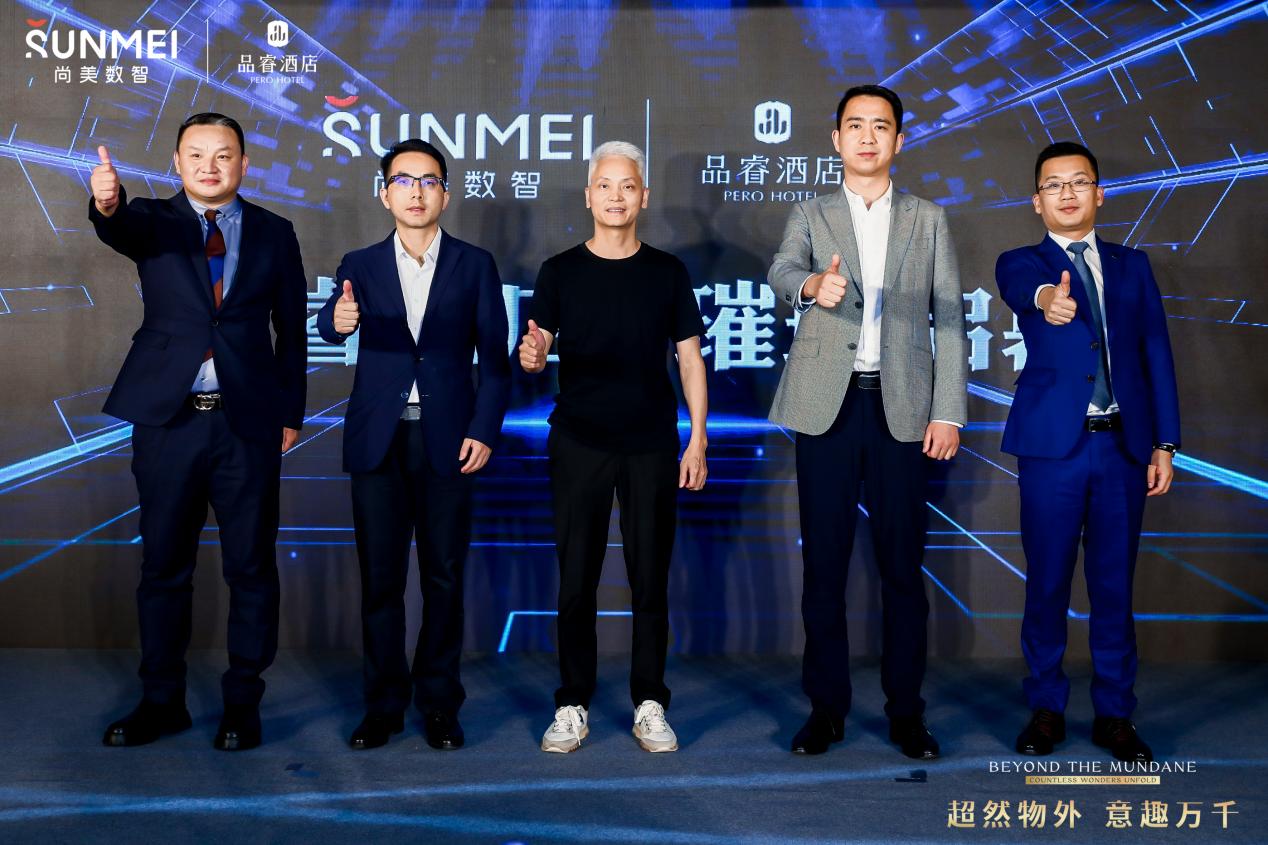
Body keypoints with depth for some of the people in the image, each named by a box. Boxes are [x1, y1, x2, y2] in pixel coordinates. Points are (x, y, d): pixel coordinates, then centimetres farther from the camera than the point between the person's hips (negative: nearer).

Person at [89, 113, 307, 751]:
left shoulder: (274, 234, 7)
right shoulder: (153, 221, 5)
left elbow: (292, 329, 8)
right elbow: (123, 230, -20)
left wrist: (291, 412, 4)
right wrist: (107, 205, -43)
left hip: (249, 423, 0)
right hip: (169, 418, 1)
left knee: (251, 567, 5)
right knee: (163, 566, 10)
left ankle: (243, 702, 18)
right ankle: (162, 702, 23)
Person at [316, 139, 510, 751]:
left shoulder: (474, 265, 5)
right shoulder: (361, 265, 7)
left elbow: (494, 356, 2)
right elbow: (330, 323, -12)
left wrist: (484, 430, -8)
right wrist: (339, 320, -36)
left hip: (447, 440, -1)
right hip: (377, 440, 1)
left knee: (443, 576, 5)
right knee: (380, 577, 5)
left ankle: (439, 702, 17)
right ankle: (383, 703, 17)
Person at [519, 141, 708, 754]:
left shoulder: (667, 272, 6)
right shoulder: (560, 271, 4)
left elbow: (690, 358, 6)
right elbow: (537, 351, 1)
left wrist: (698, 439, -1)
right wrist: (531, 357, -24)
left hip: (652, 445, 1)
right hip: (579, 444, 0)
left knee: (650, 580, 4)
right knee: (576, 580, 3)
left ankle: (649, 705, 16)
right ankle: (573, 705, 15)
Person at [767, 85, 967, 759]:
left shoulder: (928, 222, 14)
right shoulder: (809, 216, 12)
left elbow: (949, 319, 8)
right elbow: (782, 273, -9)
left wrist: (947, 412, -1)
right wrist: (812, 285, -34)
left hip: (902, 407, 0)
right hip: (827, 405, 0)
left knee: (902, 562, 3)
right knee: (824, 560, 3)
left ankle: (905, 709, 13)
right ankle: (826, 707, 13)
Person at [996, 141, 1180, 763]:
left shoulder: (1132, 265, 14)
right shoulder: (1020, 264, 5)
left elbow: (1156, 354, 11)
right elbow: (1023, 289, -21)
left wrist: (1165, 442, 4)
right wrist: (1046, 299, -46)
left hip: (1124, 444, 2)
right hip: (1053, 445, -2)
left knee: (1114, 584, 7)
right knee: (1047, 583, 4)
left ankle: (1114, 714, 18)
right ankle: (1046, 709, 18)